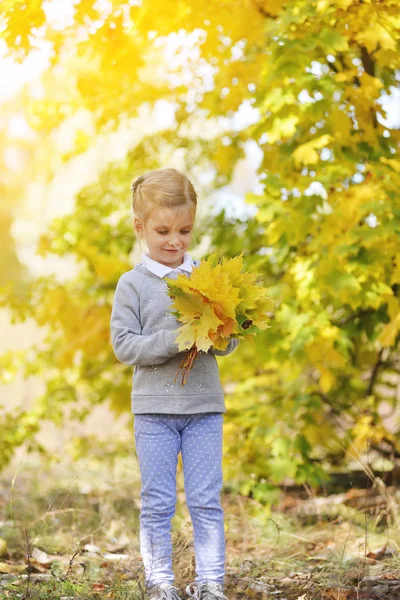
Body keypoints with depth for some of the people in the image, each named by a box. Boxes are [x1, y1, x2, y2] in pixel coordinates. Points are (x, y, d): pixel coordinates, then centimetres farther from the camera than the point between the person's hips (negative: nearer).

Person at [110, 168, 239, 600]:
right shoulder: (133, 284, -1)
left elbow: (229, 343, 9)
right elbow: (124, 345, -8)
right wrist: (174, 340, -18)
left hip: (205, 406, 2)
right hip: (154, 408, -2)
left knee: (206, 499, 4)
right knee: (157, 502, 3)